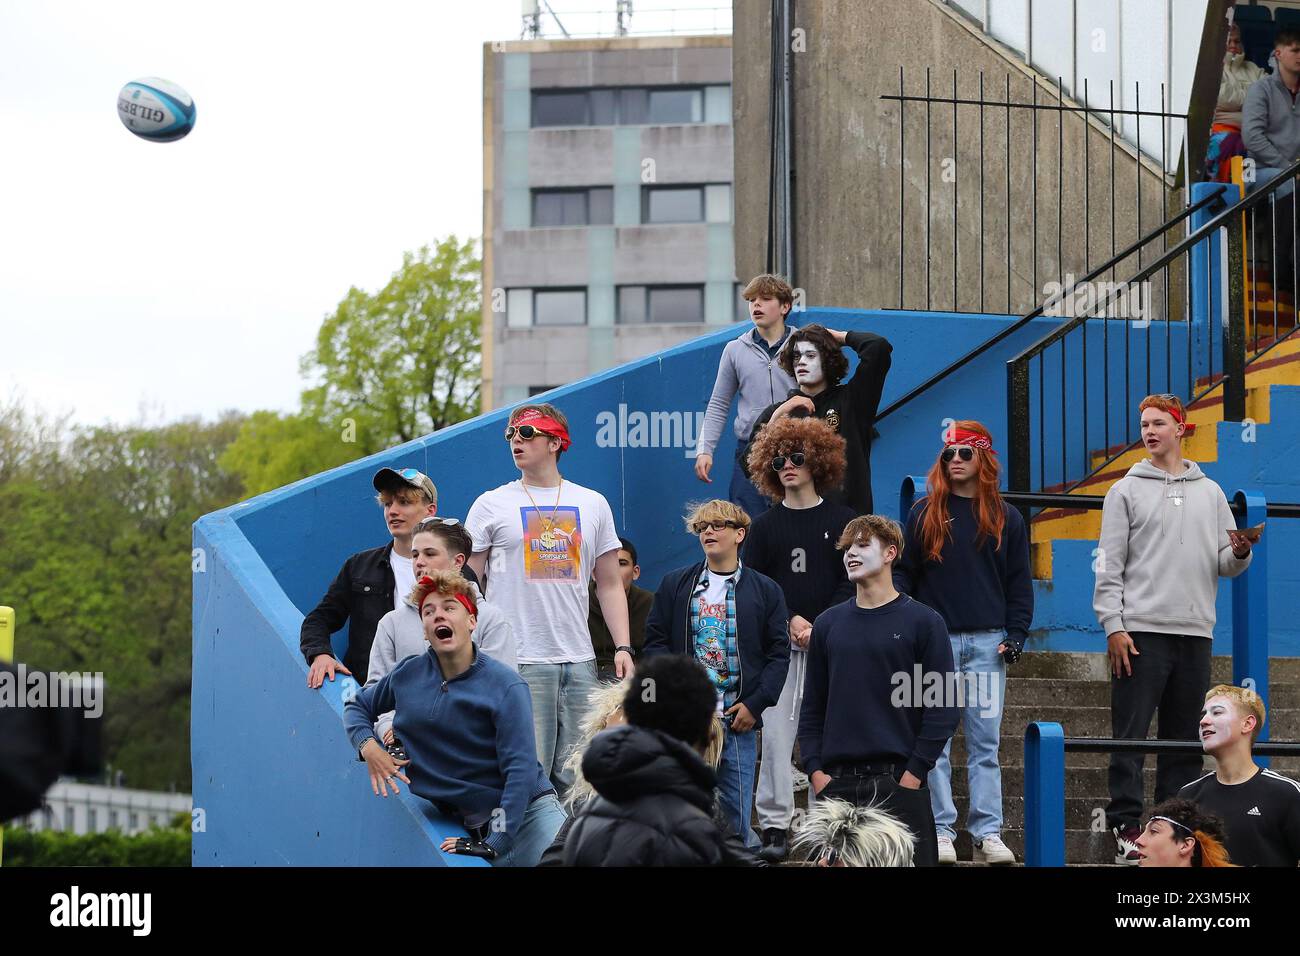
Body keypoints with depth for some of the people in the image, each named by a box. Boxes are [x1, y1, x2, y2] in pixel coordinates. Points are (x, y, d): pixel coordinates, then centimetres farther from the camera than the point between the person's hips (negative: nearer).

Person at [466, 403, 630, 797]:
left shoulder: (593, 505, 13)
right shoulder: (491, 505, 5)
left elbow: (610, 584, 17)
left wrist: (623, 647, 6)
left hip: (579, 662, 3)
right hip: (519, 663, -3)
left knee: (574, 779, 3)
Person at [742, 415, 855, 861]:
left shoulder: (842, 521, 8)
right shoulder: (764, 527, 11)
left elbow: (851, 584, 2)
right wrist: (792, 620, -9)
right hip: (778, 644, 1)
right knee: (776, 732, -8)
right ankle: (775, 828, -8)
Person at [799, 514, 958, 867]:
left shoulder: (923, 622, 1)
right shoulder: (828, 624, 13)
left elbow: (943, 708, -3)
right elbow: (812, 708, 14)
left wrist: (913, 775, -10)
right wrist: (816, 771, 1)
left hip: (899, 782, -4)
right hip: (836, 784, 4)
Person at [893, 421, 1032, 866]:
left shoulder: (1005, 519, 9)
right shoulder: (924, 514, 7)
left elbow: (1019, 584, 11)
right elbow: (903, 574, 7)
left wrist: (1015, 635, 1)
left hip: (988, 643, 1)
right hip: (935, 641, -1)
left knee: (985, 742, 0)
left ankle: (988, 833, 1)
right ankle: (940, 831, 1)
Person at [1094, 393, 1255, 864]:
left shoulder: (1210, 493, 15)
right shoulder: (1127, 491, 5)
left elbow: (1225, 565, 14)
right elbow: (1109, 566, -1)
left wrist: (1240, 553, -9)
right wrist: (1113, 626, -10)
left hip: (1195, 632, 4)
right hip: (1141, 631, -4)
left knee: (1186, 739, 6)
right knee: (1130, 736, -7)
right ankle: (1126, 827, -5)